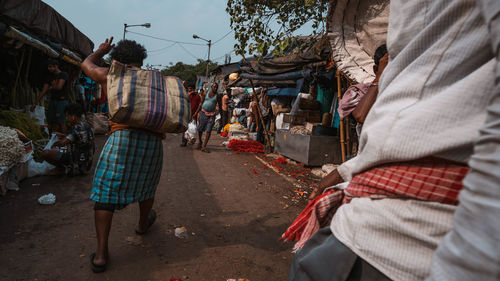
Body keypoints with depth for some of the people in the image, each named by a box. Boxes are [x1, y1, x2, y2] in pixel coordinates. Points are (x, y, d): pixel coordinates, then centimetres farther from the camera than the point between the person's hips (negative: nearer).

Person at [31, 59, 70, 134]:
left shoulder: (63, 75, -2)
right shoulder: (51, 77, 17)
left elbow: (59, 87, -16)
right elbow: (43, 91, 15)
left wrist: (50, 89, 4)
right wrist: (35, 103, 12)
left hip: (62, 100, -7)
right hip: (53, 100, 7)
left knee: (61, 122, -11)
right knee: (51, 122, 2)